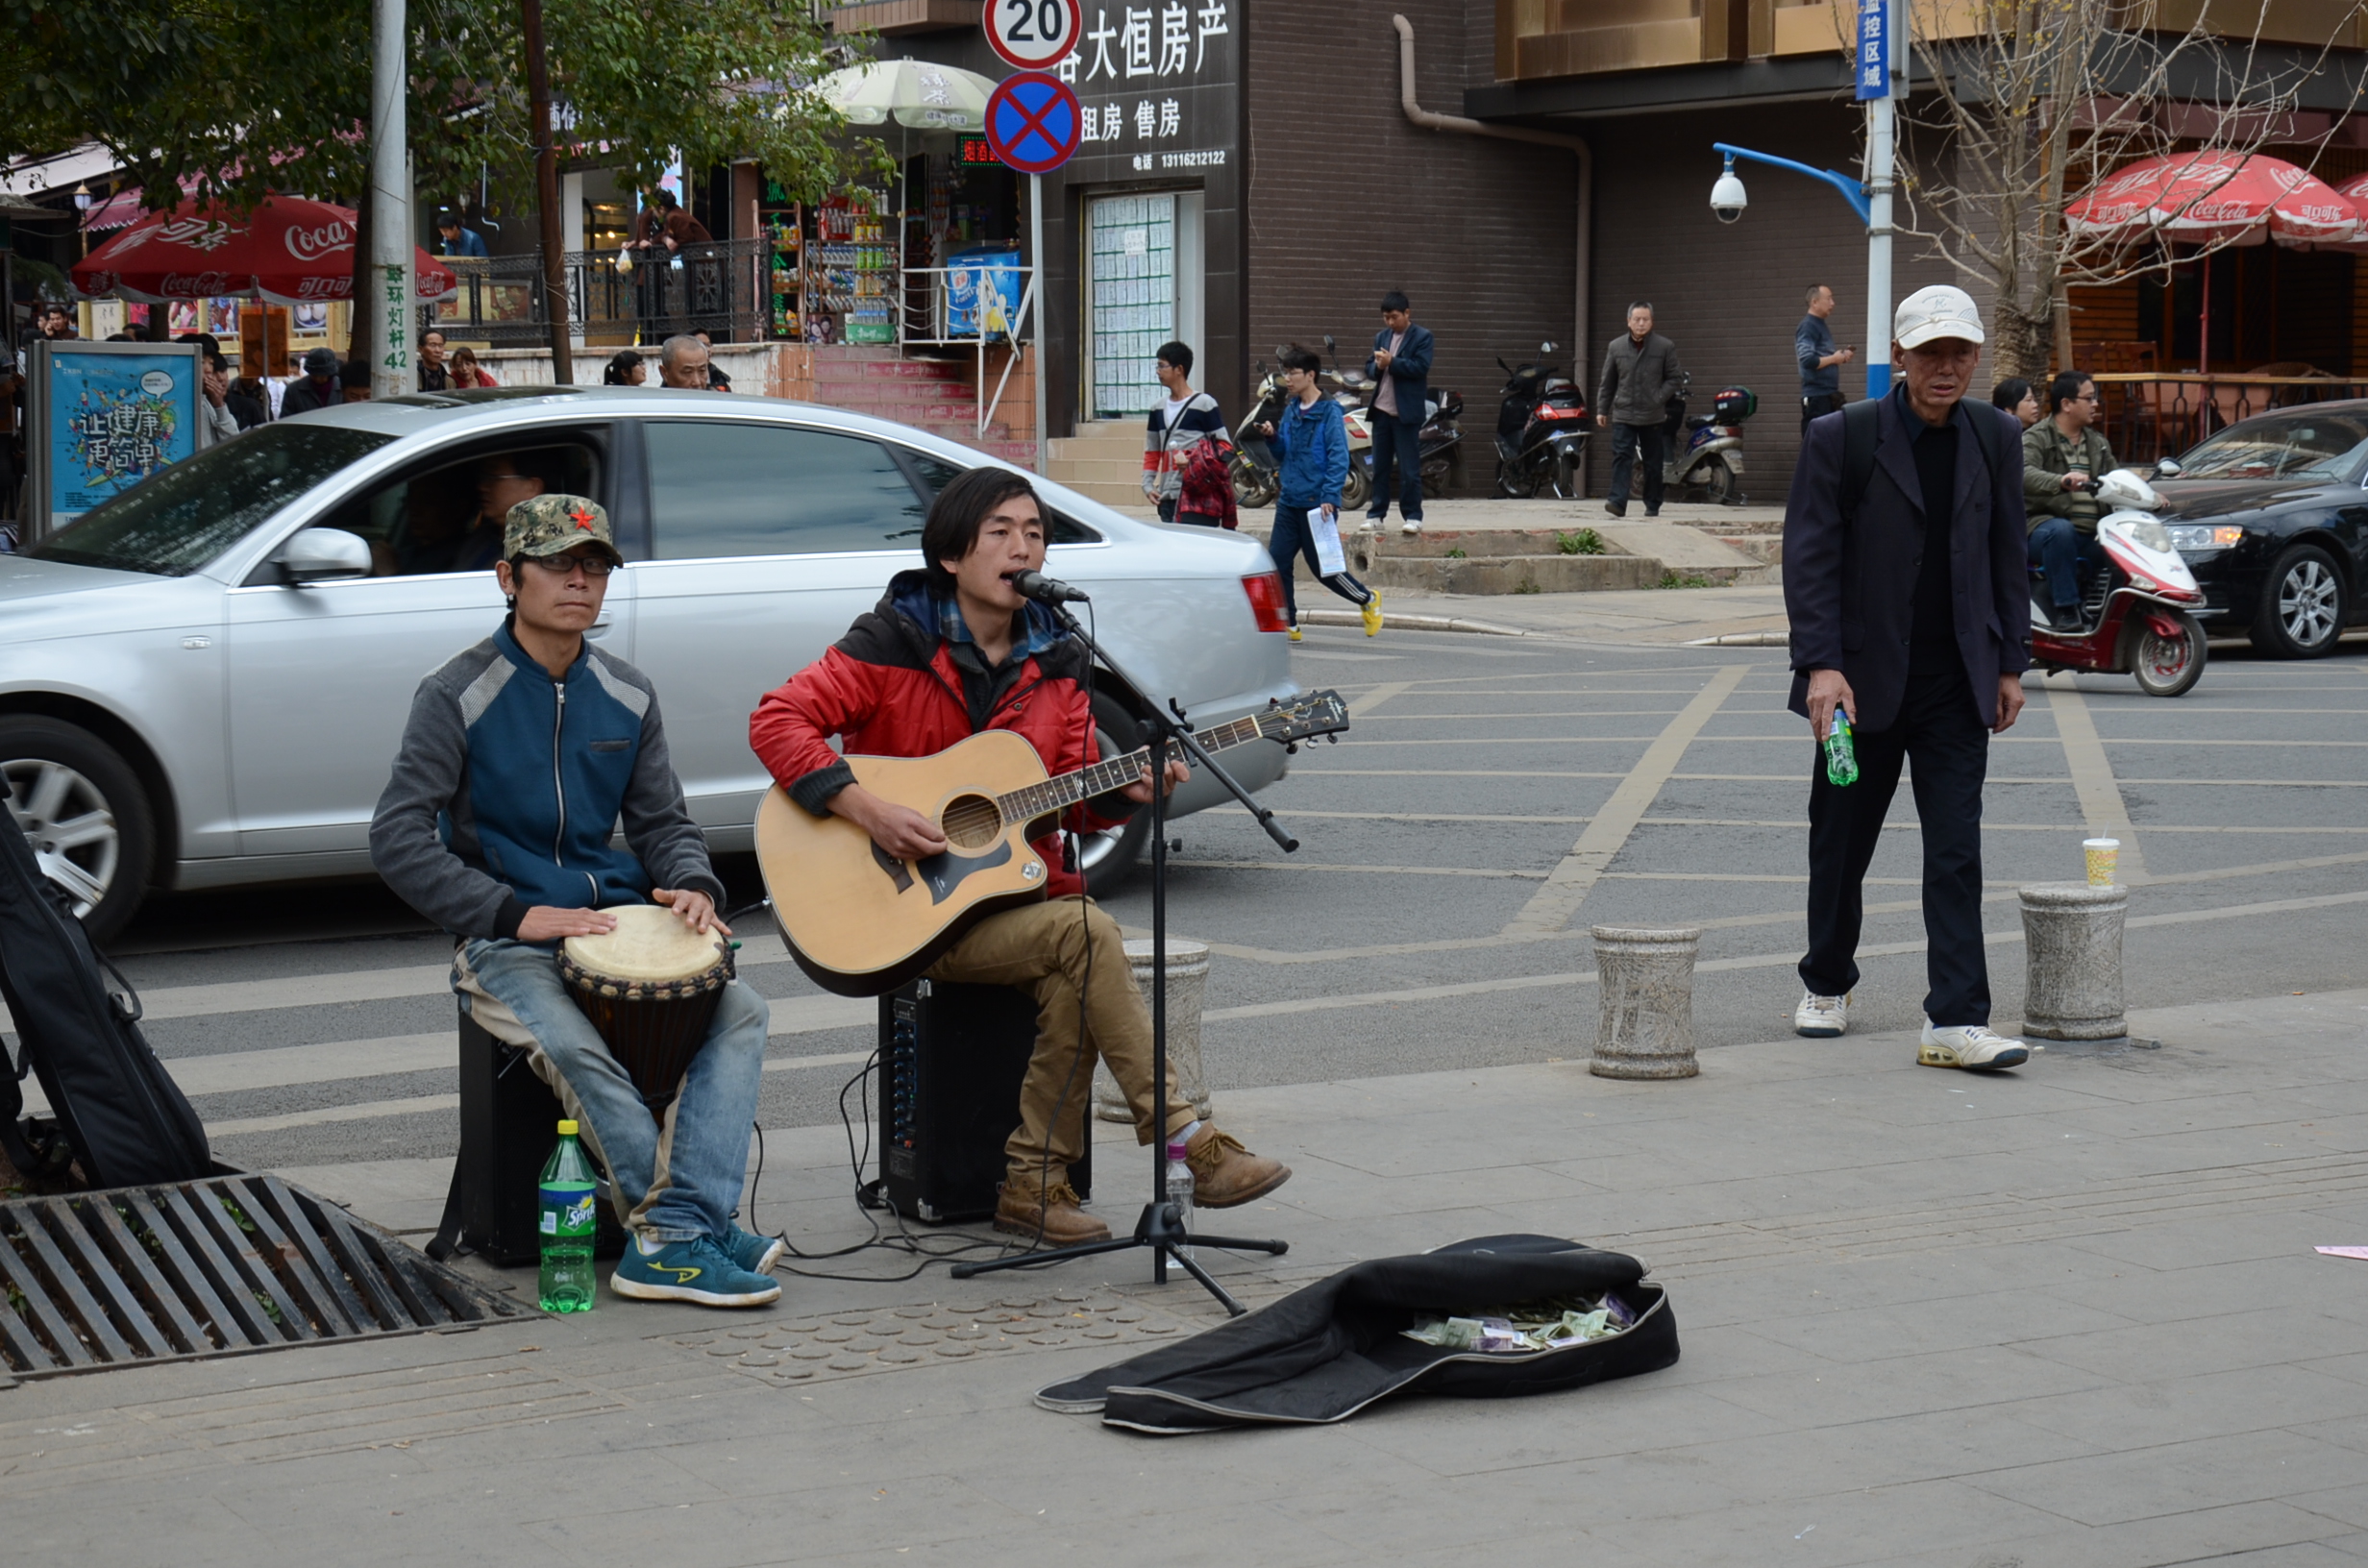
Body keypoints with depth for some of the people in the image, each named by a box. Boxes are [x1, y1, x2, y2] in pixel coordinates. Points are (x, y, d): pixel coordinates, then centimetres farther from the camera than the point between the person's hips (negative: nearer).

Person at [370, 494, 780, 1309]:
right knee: (573, 1049, -35)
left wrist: (693, 886, -8)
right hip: (504, 938, -5)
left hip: (618, 921, 5)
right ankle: (695, 1225, -23)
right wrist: (517, 914, -20)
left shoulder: (627, 696, 12)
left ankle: (671, 1242, -31)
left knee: (742, 1010, -21)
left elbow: (662, 821, 17)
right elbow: (397, 839, -10)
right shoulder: (458, 694, -4)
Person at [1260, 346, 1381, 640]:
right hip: (1289, 502, 7)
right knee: (1277, 563, -1)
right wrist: (1273, 437, -2)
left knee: (1323, 567, 1)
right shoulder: (1291, 410, 12)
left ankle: (1368, 600, 23)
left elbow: (1338, 458, -15)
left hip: (1317, 503, -7)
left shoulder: (1330, 412, -10)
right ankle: (1287, 625, 6)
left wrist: (1329, 497, -23)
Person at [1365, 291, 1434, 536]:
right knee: (1380, 466, 9)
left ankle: (1413, 517, 0)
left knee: (1409, 469, -4)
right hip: (1382, 410, 6)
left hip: (1406, 412, -6)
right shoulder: (1381, 337, 15)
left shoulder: (1422, 337, -2)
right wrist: (1377, 366, -8)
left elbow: (1420, 367, -13)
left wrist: (1391, 362, -19)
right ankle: (1376, 514, 14)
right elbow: (1369, 367, 14)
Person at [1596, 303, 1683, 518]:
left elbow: (1674, 379, 4)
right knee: (1621, 458, -11)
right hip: (1623, 414, 0)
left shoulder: (1665, 347, 1)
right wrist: (1601, 409, 9)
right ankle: (1618, 501, -17)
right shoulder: (1616, 347, 6)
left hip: (1652, 417, 0)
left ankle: (1653, 505, 17)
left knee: (1653, 463, 7)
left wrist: (1658, 399, -10)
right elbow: (1607, 381, 12)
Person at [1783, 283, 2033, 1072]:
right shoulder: (1839, 439, -7)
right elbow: (1809, 558, -10)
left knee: (1956, 852, -6)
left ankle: (1955, 1021, -9)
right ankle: (1827, 985, 32)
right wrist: (1820, 665, -19)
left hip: (1956, 686, 2)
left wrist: (2011, 664, 8)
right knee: (1841, 844, 11)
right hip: (1863, 681, -2)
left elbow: (2008, 555, 11)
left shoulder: (1994, 438, 5)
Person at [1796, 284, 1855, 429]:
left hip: (1829, 394, 9)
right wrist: (1834, 359, -11)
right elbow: (1808, 360, -22)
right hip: (1816, 396, -9)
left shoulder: (1822, 325, 17)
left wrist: (1842, 357, 8)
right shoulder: (1807, 326, -11)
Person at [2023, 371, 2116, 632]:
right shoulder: (2036, 439, -2)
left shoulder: (2097, 442, 23)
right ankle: (2065, 609, -34)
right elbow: (2024, 473, -22)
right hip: (2047, 522, -6)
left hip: (2092, 533, 6)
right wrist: (2061, 482, -41)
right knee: (2060, 531, -39)